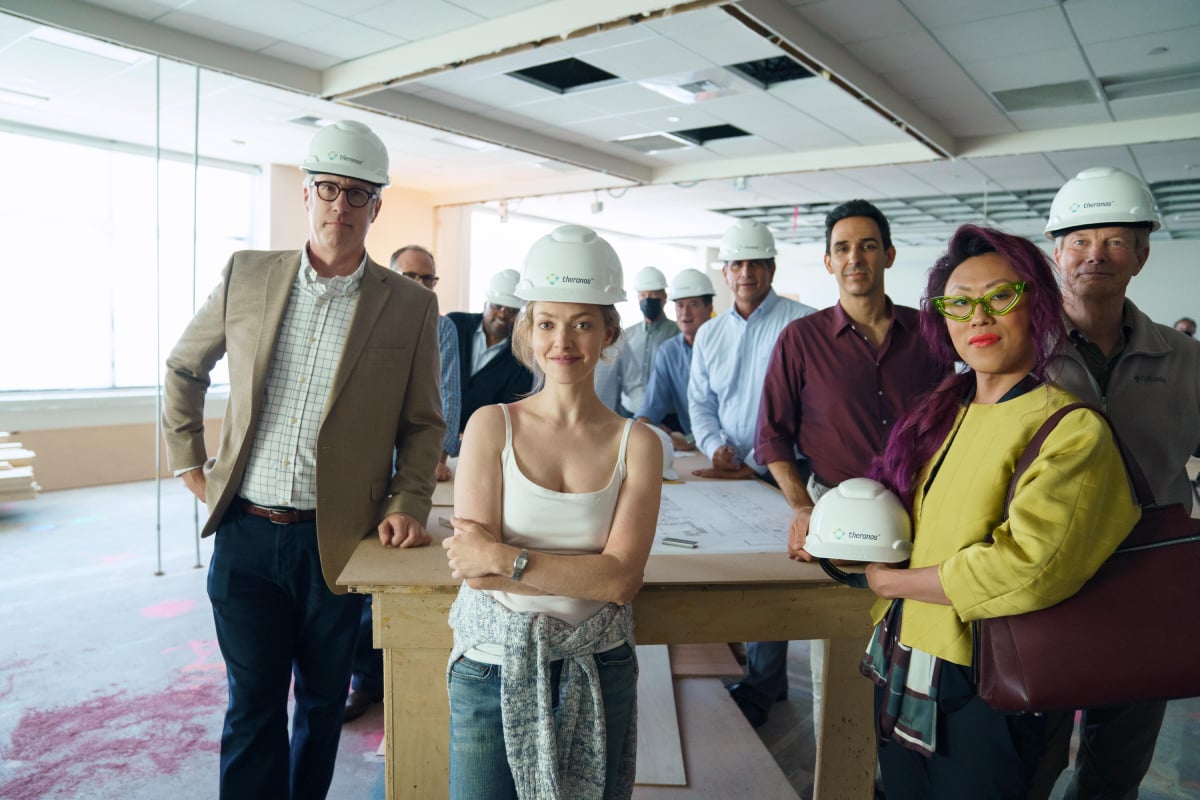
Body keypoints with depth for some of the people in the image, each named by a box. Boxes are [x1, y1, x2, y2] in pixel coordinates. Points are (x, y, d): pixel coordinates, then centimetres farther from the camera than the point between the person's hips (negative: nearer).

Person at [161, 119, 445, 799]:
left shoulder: (412, 306, -3)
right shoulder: (247, 275, 2)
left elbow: (423, 424, 2)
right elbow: (184, 368, 16)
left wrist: (408, 503, -10)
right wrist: (190, 466, 11)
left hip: (339, 540, -1)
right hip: (246, 533, 1)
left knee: (323, 704, 17)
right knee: (253, 707, 10)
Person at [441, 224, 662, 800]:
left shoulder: (637, 443, -2)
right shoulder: (491, 426, -4)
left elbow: (622, 580, -12)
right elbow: (472, 569, -11)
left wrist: (507, 557, -18)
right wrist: (584, 572, -15)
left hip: (596, 674, 1)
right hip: (493, 669, -1)